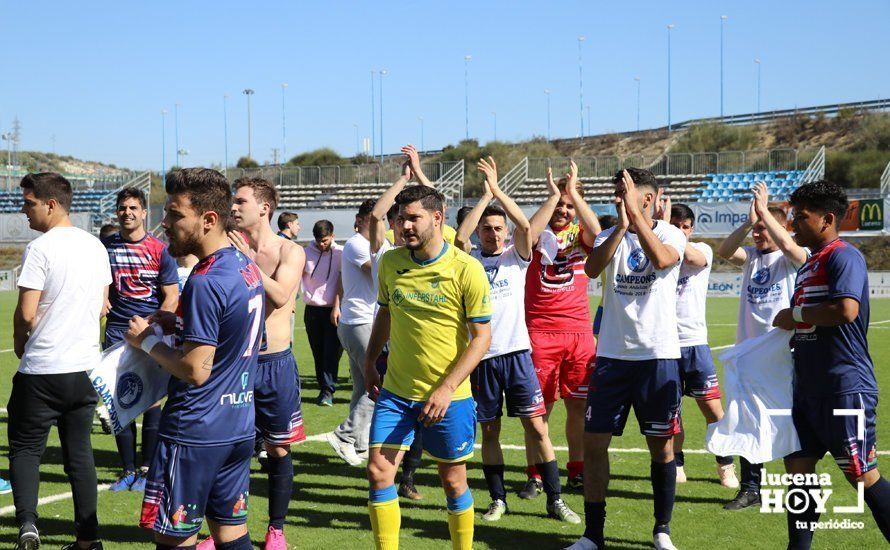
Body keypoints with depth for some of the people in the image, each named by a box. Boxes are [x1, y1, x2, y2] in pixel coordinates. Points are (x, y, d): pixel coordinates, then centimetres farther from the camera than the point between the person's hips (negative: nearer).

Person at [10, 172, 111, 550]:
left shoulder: (40, 249, -13)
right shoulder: (96, 246, 8)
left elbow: (26, 313, -15)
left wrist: (20, 344, 4)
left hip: (43, 369, -6)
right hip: (86, 366, 6)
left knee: (25, 447, 6)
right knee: (79, 451, 12)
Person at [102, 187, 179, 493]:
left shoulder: (159, 250, -2)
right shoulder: (106, 247, 6)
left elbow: (171, 297, -2)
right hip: (116, 333, 3)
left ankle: (146, 469, 10)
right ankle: (128, 470, 14)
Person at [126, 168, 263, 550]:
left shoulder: (205, 283, -20)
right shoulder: (248, 267, 8)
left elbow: (196, 370, -21)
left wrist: (148, 341, -7)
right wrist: (178, 324, 10)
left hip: (195, 433, -9)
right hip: (239, 428, 9)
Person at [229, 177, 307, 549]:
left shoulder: (290, 251, -5)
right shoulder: (231, 250, 4)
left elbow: (280, 295, -22)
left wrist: (248, 258, -23)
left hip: (274, 364, -2)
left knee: (278, 450, 8)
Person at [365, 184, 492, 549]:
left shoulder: (466, 269, -13)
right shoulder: (390, 263, 0)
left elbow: (482, 337, -12)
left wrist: (446, 389, -19)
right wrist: (370, 363, 15)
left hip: (449, 396, -3)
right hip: (395, 392, 4)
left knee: (453, 481, 8)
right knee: (378, 472, -4)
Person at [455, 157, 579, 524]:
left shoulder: (516, 258, 7)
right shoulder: (470, 261, 6)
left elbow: (525, 225, -11)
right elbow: (459, 237, -15)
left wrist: (498, 191, -13)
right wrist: (485, 195, -13)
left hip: (516, 352, 0)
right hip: (482, 355, 0)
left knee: (536, 427, -2)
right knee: (489, 430, 7)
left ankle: (555, 499, 4)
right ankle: (497, 499, 18)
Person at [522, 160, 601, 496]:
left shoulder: (579, 233, 8)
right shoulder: (539, 233, 3)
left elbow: (596, 232, -15)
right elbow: (526, 235, -21)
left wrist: (573, 193, -16)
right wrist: (553, 194, -19)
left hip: (579, 331, 2)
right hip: (540, 331, -2)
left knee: (578, 404, 7)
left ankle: (577, 472, 20)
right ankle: (535, 476, 8)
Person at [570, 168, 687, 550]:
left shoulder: (670, 234, -2)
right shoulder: (611, 236, 7)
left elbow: (662, 260, -26)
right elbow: (591, 268, -15)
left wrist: (634, 214, -24)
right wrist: (622, 225, -24)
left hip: (658, 356, -3)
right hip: (612, 354, 3)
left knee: (661, 446, 5)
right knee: (594, 443, 1)